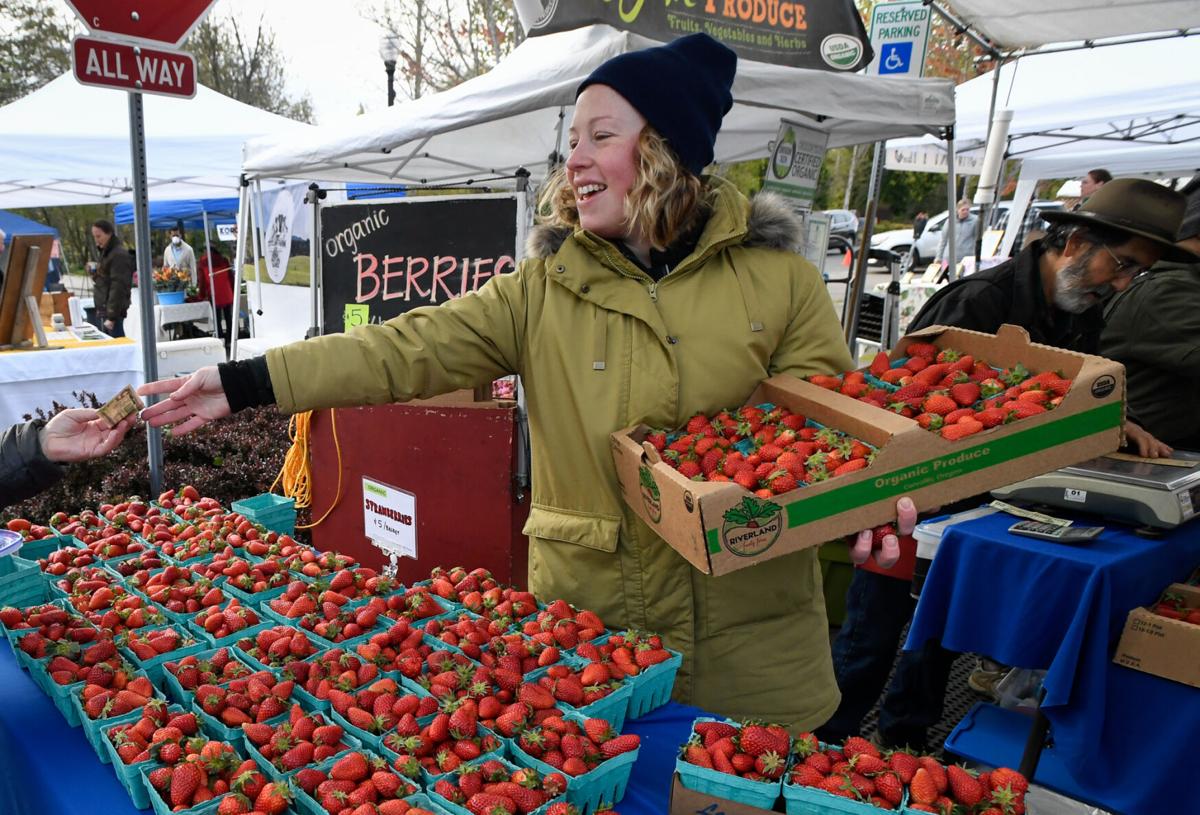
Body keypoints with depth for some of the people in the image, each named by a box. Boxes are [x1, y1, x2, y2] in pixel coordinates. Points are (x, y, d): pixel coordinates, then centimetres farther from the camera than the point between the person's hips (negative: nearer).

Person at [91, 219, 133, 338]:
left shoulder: (119, 255, -12)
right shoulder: (106, 252, 17)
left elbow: (118, 288, -18)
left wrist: (111, 316, -21)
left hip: (113, 312, -9)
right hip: (104, 310, 9)